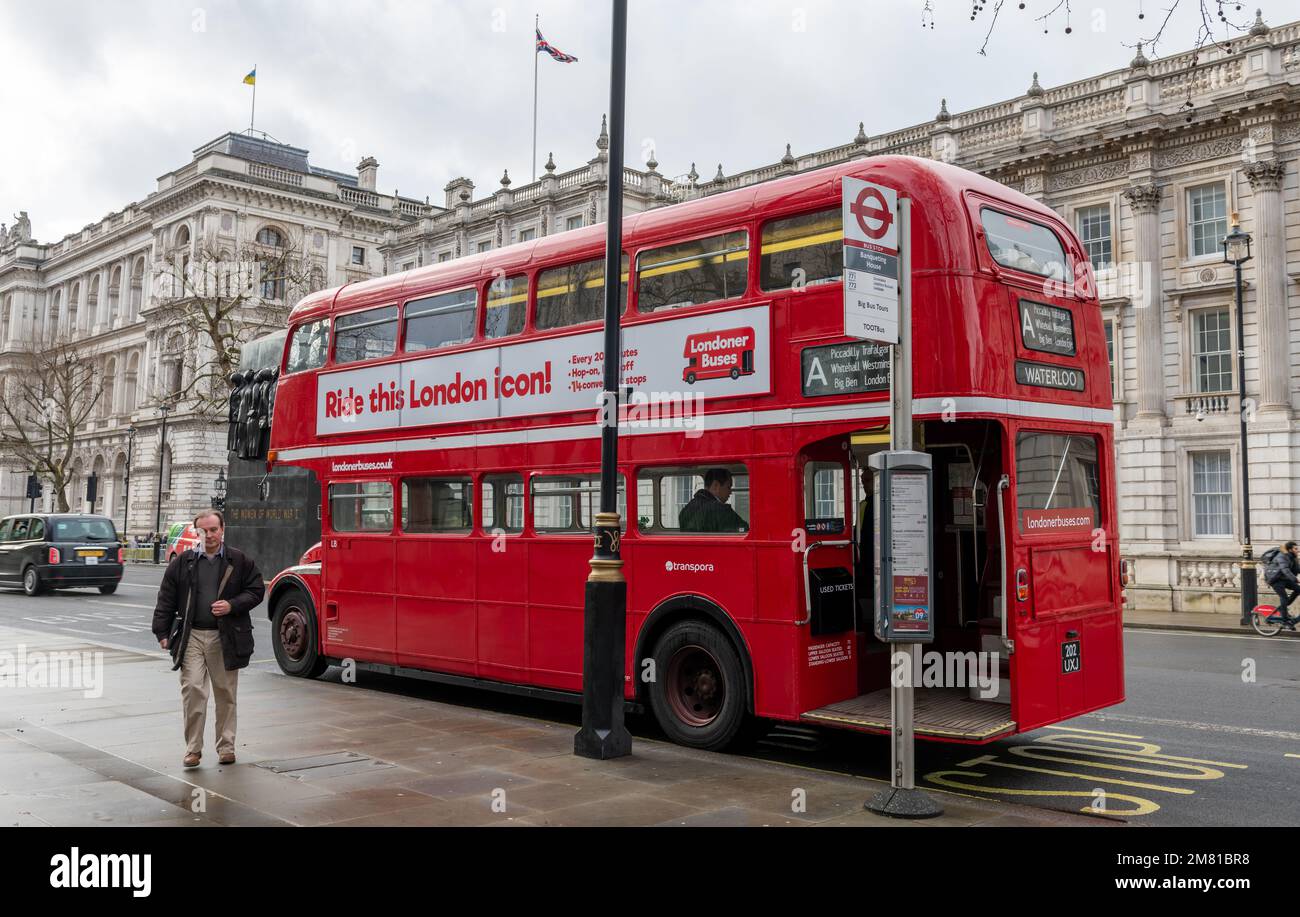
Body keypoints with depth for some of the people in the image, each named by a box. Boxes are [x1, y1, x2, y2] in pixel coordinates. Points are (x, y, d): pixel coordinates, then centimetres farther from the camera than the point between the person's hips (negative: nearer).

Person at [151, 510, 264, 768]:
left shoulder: (240, 561, 4)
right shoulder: (182, 562, 6)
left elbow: (256, 590, 5)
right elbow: (166, 599, 6)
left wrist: (232, 605, -10)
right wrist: (162, 632, 1)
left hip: (225, 637, 0)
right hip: (191, 636, 0)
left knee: (225, 693, 8)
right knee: (192, 689, -7)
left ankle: (226, 746, 20)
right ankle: (193, 748, 3)